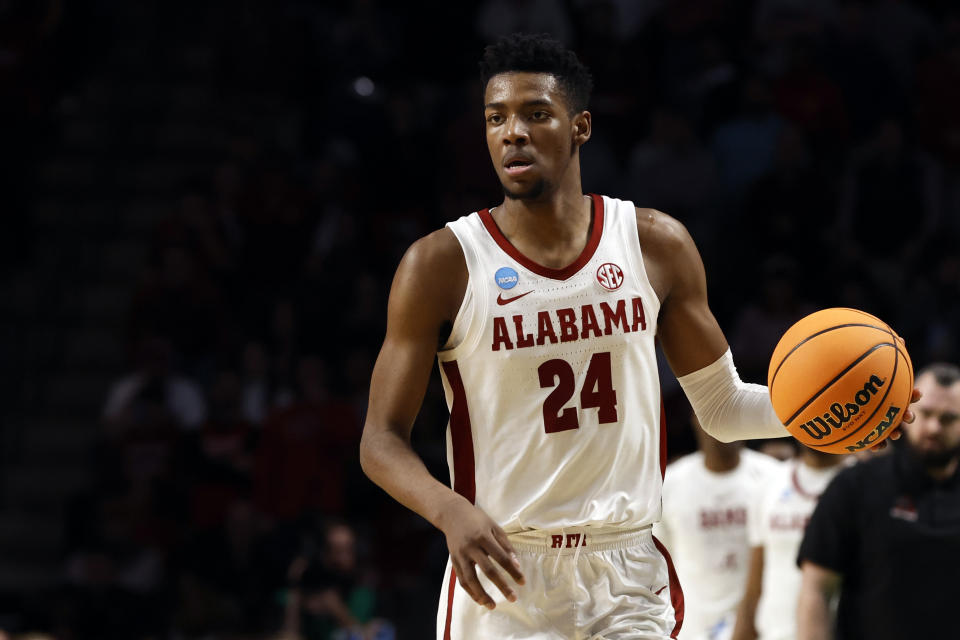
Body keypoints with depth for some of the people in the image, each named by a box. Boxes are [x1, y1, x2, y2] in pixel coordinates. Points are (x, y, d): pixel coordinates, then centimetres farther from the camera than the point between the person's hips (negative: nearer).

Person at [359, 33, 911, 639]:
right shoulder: (442, 265, -5)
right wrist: (451, 511, -24)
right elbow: (382, 439, -4)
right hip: (504, 576, -2)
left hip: (631, 575, 2)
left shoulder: (655, 245, 3)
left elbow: (721, 407, 12)